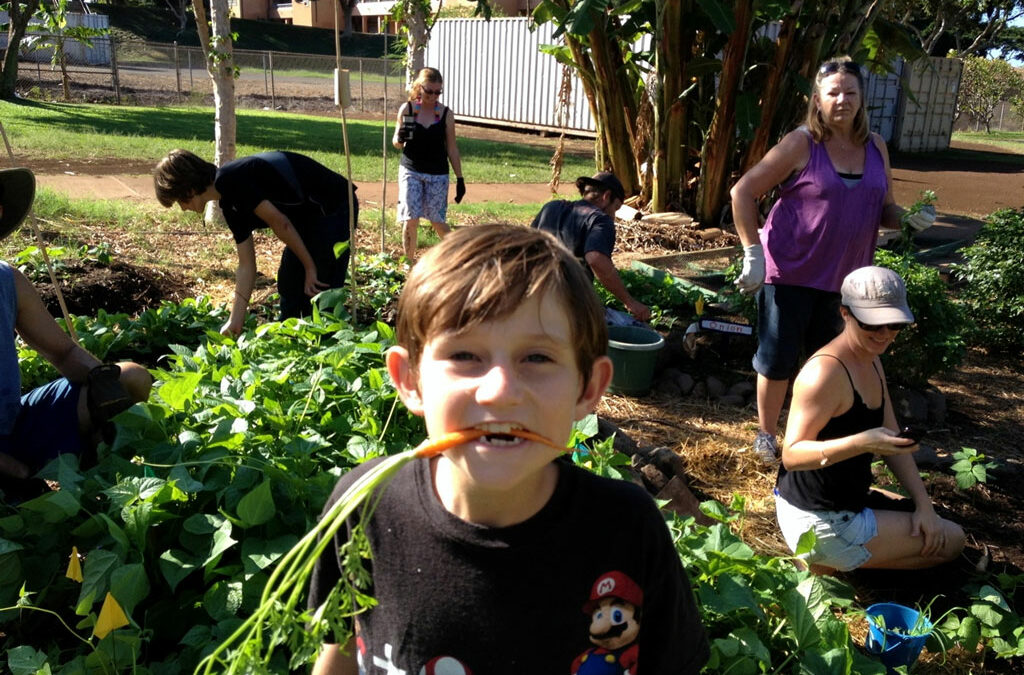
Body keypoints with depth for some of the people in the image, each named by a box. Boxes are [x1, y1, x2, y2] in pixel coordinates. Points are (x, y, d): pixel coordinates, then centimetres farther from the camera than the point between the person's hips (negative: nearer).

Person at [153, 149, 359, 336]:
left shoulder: (230, 180, -17)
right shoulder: (230, 206, 11)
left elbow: (280, 223, -20)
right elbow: (246, 266, 12)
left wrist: (310, 268, -12)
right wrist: (235, 321, 11)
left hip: (333, 208, -10)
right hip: (310, 214, 10)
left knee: (319, 292, -8)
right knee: (288, 284, 15)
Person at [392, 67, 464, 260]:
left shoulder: (446, 114, -2)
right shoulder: (407, 109, -2)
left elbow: (452, 149, 3)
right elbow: (396, 144, 6)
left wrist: (460, 179, 1)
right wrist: (399, 138, -18)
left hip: (438, 174, 0)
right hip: (411, 171, 0)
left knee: (436, 221, 2)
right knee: (410, 219, -7)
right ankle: (409, 262, 8)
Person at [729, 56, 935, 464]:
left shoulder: (876, 147, 6)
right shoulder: (801, 143, -10)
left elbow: (885, 210, 14)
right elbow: (743, 192, -11)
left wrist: (910, 217, -10)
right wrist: (753, 254, -16)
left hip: (844, 277, 5)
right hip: (790, 274, -5)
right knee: (778, 360, 3)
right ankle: (766, 436, 24)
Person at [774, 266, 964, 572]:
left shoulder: (872, 363, 6)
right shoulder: (825, 372, -26)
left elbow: (893, 440, 8)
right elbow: (791, 455, -28)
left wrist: (924, 504, 0)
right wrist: (862, 443, -41)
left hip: (848, 501, 10)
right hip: (820, 524, -10)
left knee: (932, 528, 24)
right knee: (951, 540, 1)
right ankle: (824, 563, 0)